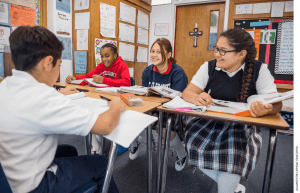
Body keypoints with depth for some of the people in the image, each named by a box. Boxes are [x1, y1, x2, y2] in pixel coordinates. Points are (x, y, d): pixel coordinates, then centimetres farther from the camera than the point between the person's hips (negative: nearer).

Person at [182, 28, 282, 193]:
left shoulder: (259, 70, -3)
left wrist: (266, 109, -37)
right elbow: (187, 92, -5)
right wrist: (197, 97, -30)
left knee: (234, 153, -30)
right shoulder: (209, 67, 1)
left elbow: (276, 102, -11)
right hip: (210, 121, 3)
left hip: (243, 125, -2)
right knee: (195, 143, -24)